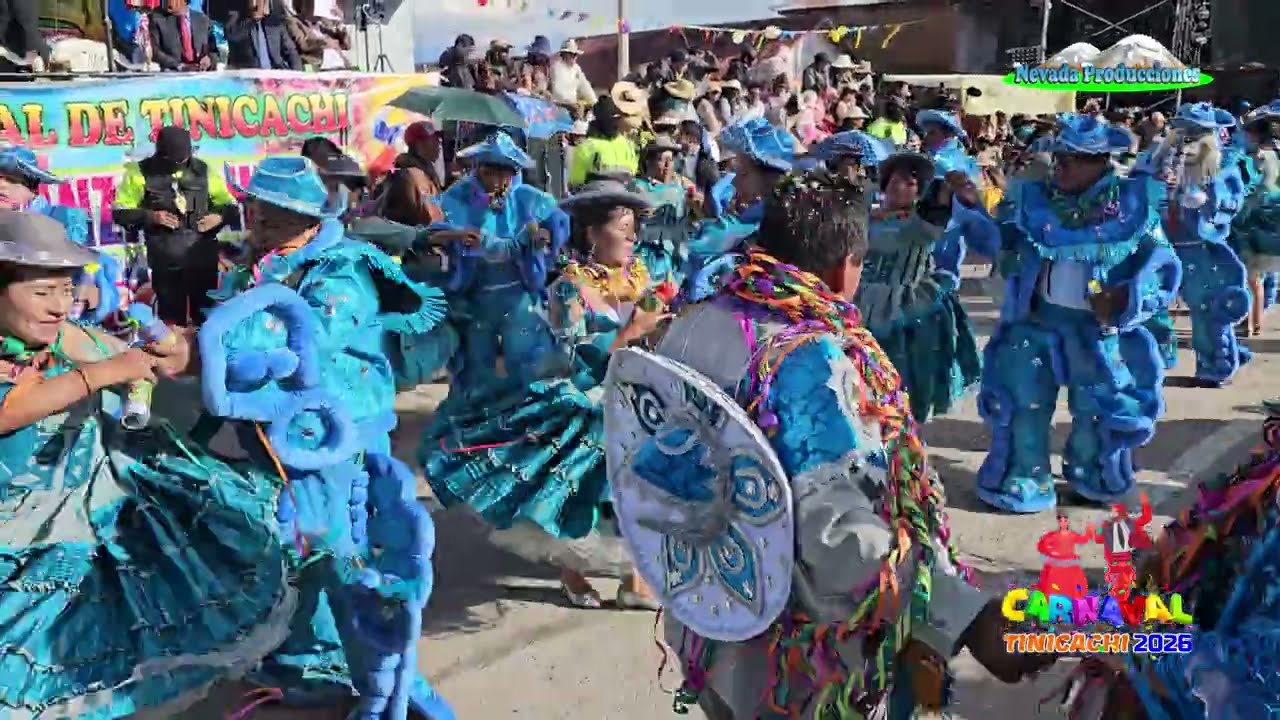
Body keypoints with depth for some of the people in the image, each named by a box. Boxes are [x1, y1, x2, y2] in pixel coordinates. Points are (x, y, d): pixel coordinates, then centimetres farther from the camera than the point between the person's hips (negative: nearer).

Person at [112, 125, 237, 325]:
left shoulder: (204, 171, 6)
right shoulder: (141, 172, 1)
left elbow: (232, 207, 12)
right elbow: (120, 212, 2)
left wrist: (219, 217, -9)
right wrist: (150, 216, -14)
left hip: (203, 261, 2)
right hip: (165, 264, -1)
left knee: (206, 318, 9)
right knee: (173, 322, 3)